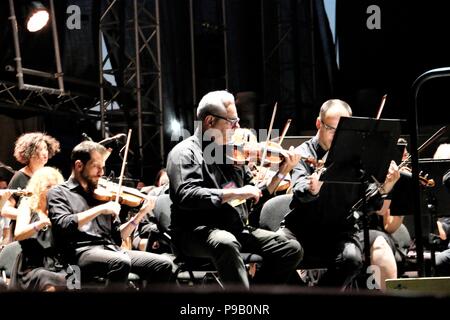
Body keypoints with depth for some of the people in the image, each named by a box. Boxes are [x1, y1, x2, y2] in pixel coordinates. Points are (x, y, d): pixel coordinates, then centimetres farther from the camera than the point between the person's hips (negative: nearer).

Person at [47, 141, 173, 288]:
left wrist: (140, 214, 7)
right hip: (83, 251, -6)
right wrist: (100, 209, -14)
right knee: (121, 262, -37)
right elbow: (62, 225, -14)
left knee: (164, 265, -10)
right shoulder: (59, 193, 6)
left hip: (111, 249, 6)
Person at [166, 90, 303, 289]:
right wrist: (233, 193, -24)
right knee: (226, 243, -39)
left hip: (236, 229, 7)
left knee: (291, 249, -7)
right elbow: (186, 196, -22)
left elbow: (256, 197, 18)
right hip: (197, 231, -7)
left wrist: (282, 172, 6)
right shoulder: (185, 152, -4)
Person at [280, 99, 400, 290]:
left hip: (339, 230, 2)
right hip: (302, 227, -1)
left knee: (352, 258, -29)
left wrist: (384, 189, -23)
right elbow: (299, 192, -22)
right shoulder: (304, 153, -2)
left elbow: (371, 203, -1)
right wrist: (311, 189, -46)